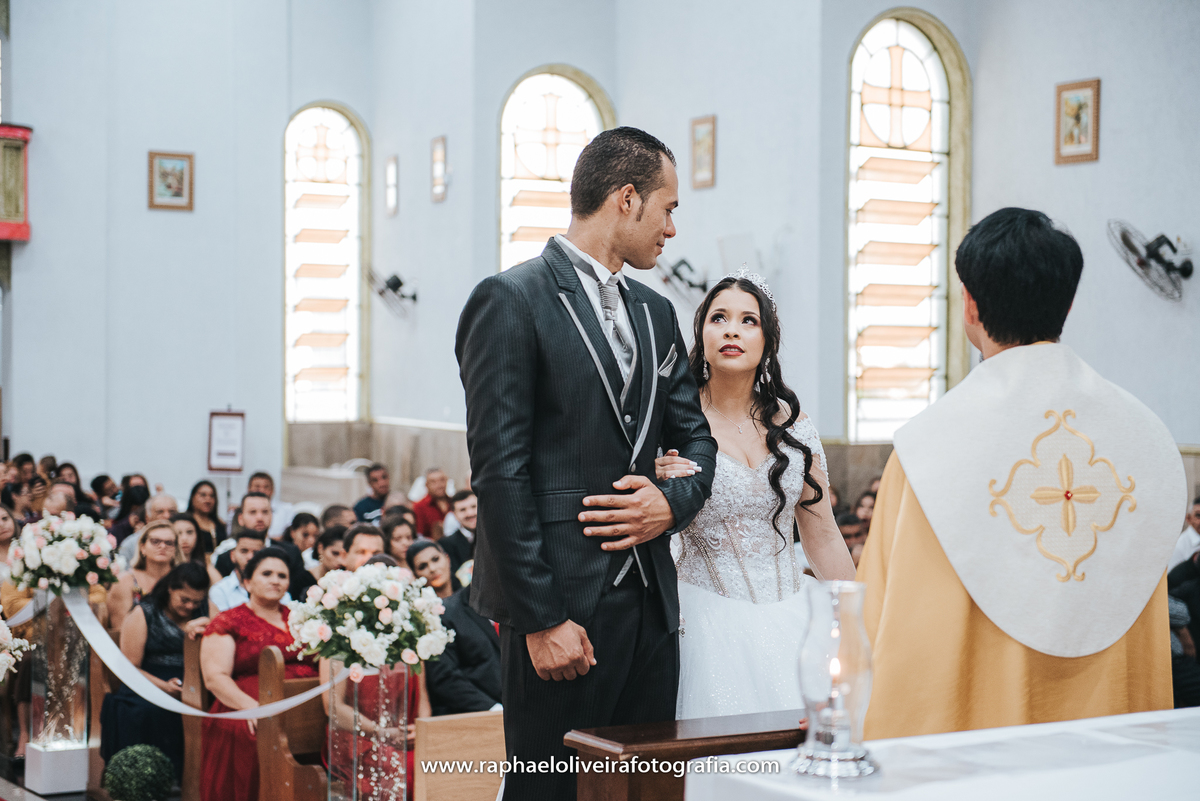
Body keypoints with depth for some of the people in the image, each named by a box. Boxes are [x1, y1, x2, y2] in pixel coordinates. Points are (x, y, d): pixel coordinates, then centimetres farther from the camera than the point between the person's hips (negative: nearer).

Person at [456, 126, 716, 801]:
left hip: (651, 600, 7)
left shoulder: (656, 313, 16)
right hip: (562, 605, -7)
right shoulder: (511, 301, -8)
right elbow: (499, 471, -13)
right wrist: (541, 618, -16)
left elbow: (697, 438, 20)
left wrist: (673, 502, -4)